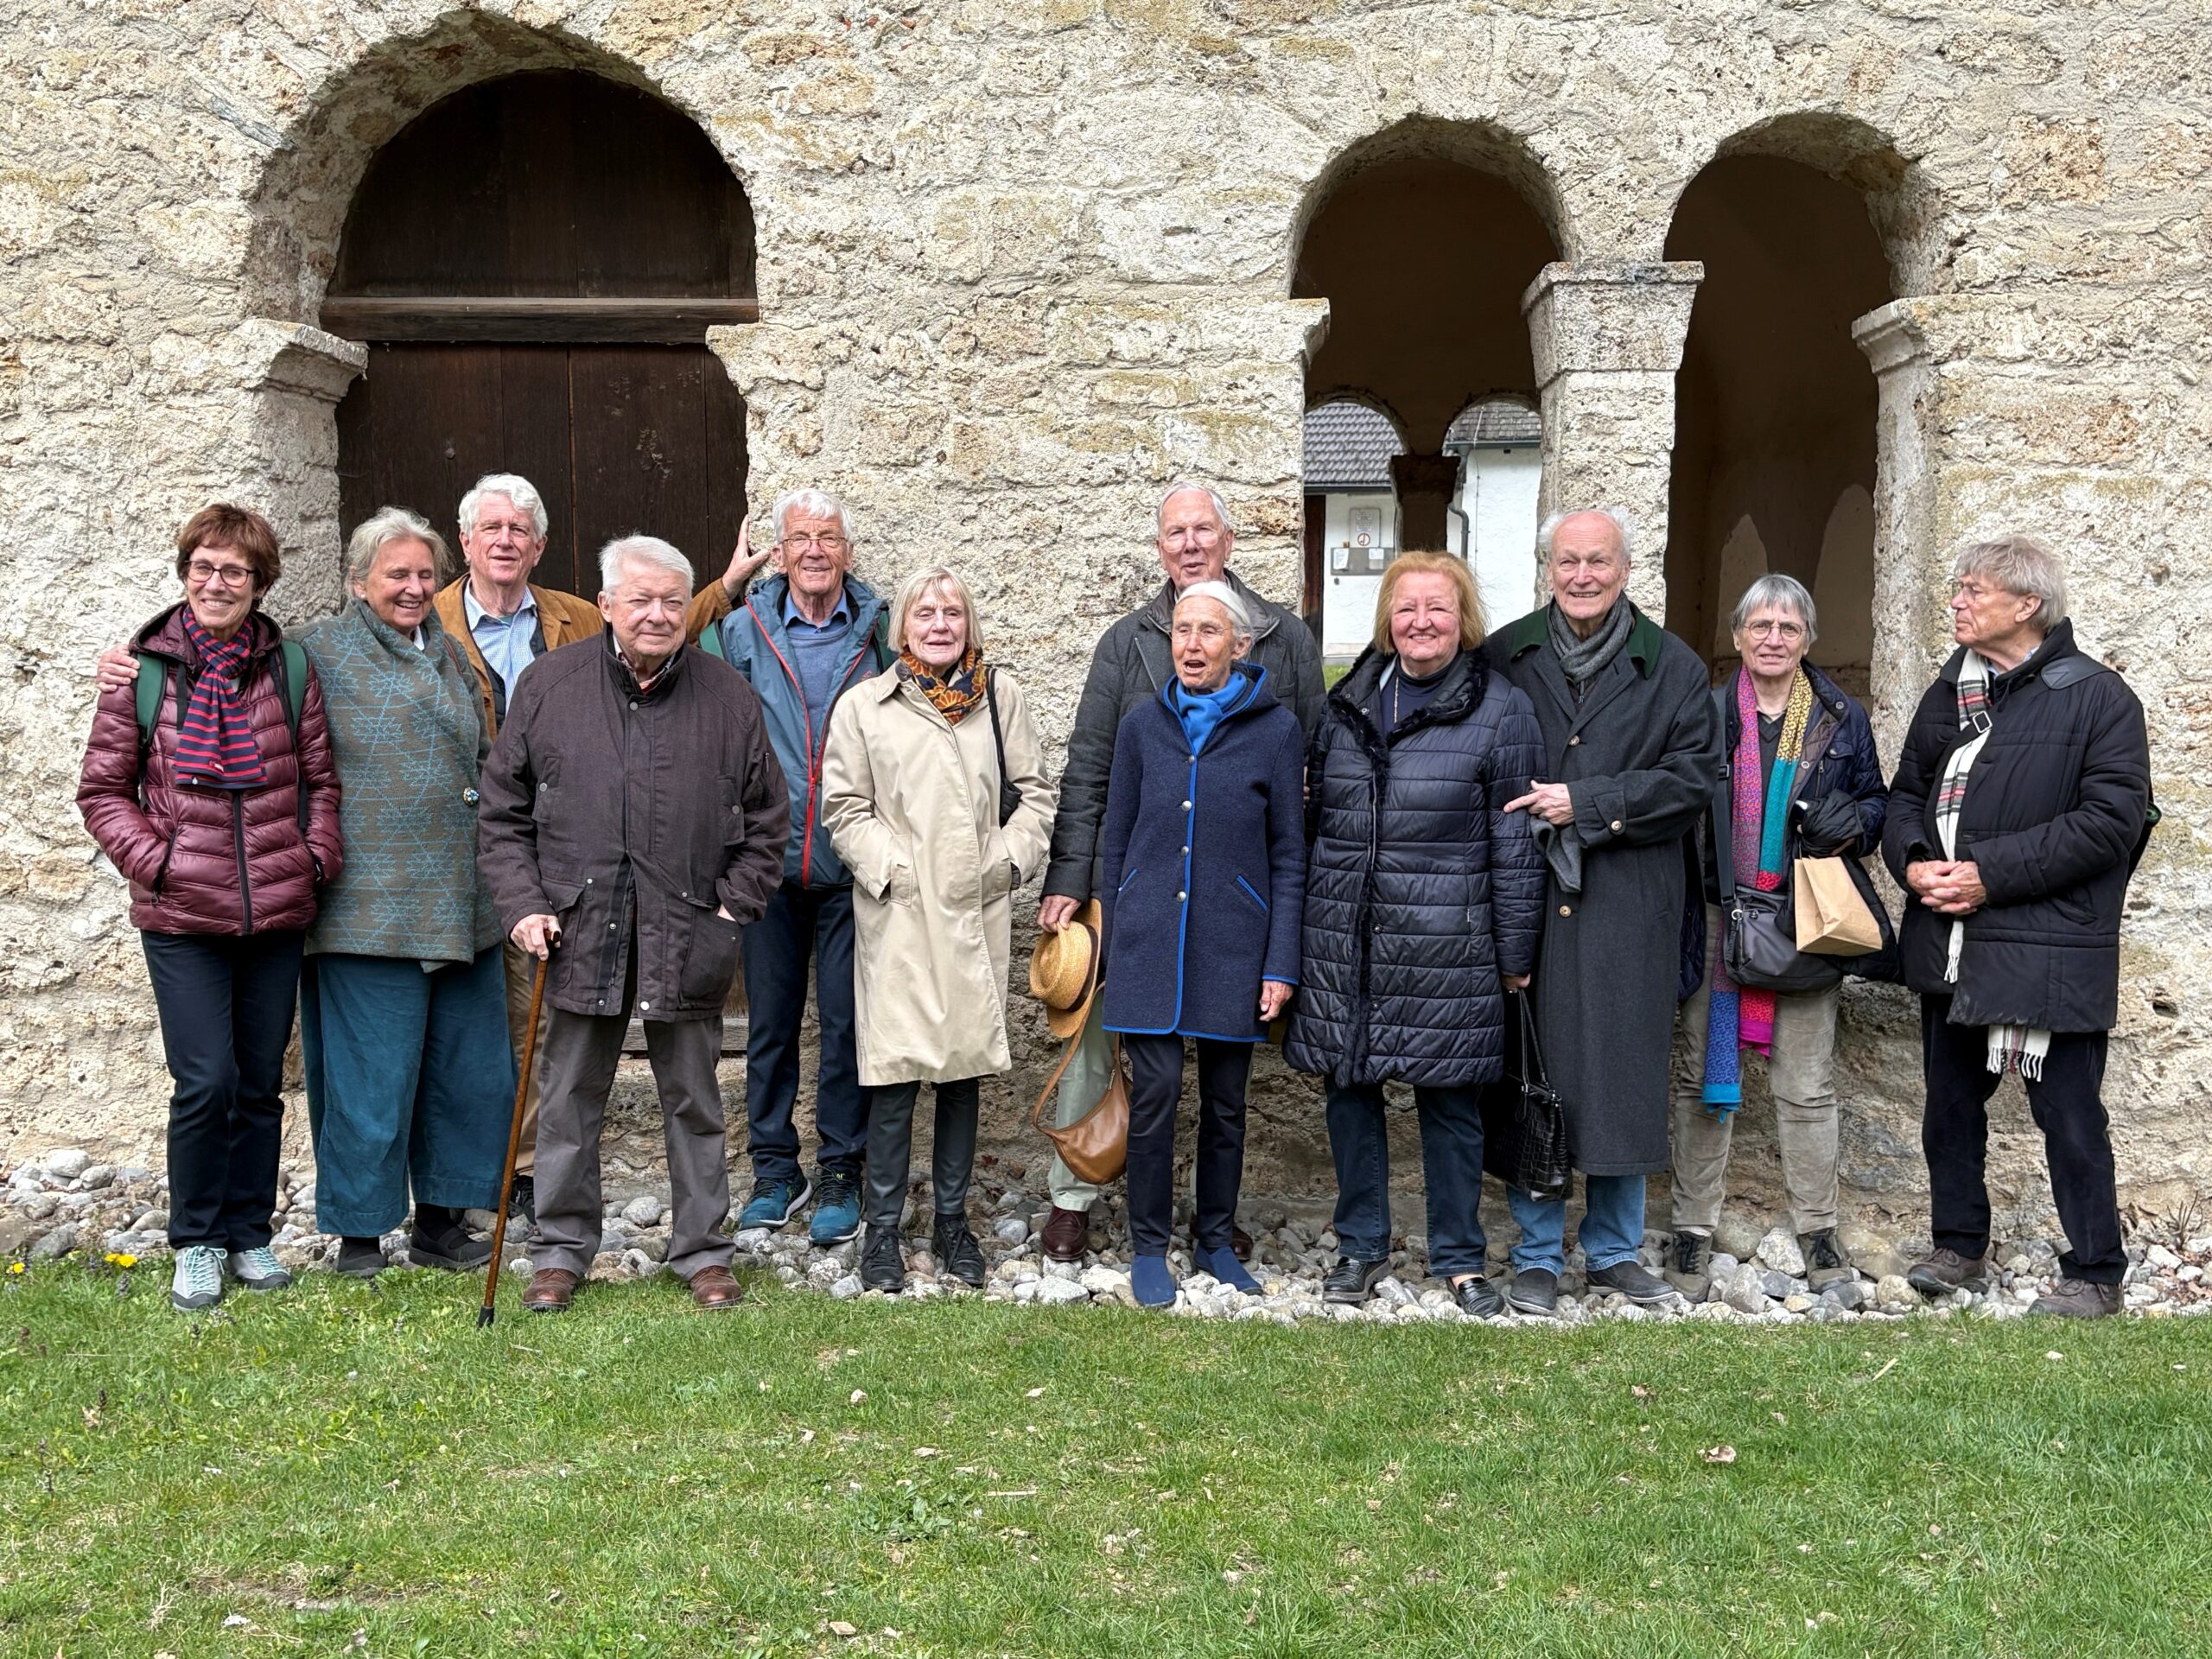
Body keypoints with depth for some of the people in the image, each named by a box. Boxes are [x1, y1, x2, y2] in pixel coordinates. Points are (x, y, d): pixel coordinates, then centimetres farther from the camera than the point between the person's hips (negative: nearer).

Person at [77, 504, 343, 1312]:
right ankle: (196, 1243, 13)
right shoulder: (143, 671, -1)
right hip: (182, 919, -2)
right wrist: (153, 860, -8)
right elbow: (103, 790, 3)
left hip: (277, 912, 2)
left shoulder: (290, 668, 4)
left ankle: (250, 1232, 25)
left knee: (261, 1083, 10)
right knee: (205, 1082, -6)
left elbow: (320, 780, 10)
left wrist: (317, 856, -3)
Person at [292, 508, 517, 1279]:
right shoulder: (320, 653, -2)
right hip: (369, 906, -6)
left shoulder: (451, 655, 17)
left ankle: (440, 1221, 24)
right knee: (371, 1071, -1)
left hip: (461, 904, 6)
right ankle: (359, 1234, 14)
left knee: (468, 1065, 10)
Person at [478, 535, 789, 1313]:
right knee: (569, 1102, 9)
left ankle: (702, 1248, 24)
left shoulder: (729, 696, 3)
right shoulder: (549, 685, 3)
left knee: (694, 1102, 10)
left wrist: (732, 908, 0)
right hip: (578, 934, 0)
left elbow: (766, 822, 9)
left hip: (688, 941, 0)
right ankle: (561, 1249, 24)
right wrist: (523, 904, -2)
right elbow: (502, 811, 7)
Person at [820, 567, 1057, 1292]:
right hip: (898, 912, -2)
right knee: (895, 1070, -3)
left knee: (966, 1063, 10)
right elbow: (845, 809, 3)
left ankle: (952, 1219, 23)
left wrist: (1011, 857, -3)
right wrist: (888, 868, -8)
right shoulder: (865, 705, 2)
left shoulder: (1001, 694, 6)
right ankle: (883, 1227, 11)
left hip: (977, 910, 2)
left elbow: (1034, 790, 9)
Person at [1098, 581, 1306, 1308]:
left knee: (1225, 1099, 9)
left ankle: (1215, 1238, 26)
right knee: (1155, 1091, -5)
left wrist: (1282, 963, -3)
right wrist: (1111, 946, 7)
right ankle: (1149, 1244, 11)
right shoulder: (1143, 724, 4)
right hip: (1151, 940, 1)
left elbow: (1288, 856, 1)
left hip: (1233, 944, 0)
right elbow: (1115, 840, 10)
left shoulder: (1275, 729, -1)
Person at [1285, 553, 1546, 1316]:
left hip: (1447, 952, -4)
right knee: (1350, 1089, 10)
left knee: (1450, 1100, 6)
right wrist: (1301, 931, 12)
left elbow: (1516, 847, -4)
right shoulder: (1348, 703, 10)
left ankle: (1460, 1258, 22)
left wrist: (1514, 955, -4)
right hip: (1343, 945, 4)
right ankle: (1361, 1246, 26)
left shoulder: (1501, 710, -4)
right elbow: (1314, 819, 15)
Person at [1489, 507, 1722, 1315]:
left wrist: (1586, 805, -11)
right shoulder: (1503, 658, 7)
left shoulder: (1673, 667, 6)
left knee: (1624, 1073, 6)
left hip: (1628, 906, 0)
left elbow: (1692, 777, -1)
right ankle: (1537, 1254, 16)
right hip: (1525, 899, 0)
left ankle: (1615, 1249, 23)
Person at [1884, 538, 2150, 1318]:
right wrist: (1912, 861, -4)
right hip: (1949, 942, 7)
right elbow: (1908, 791, 18)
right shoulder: (1949, 692, 12)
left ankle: (2094, 1275, 14)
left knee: (2069, 1115, 0)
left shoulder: (2098, 696, -8)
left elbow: (2112, 820, -15)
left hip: (2048, 952, -7)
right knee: (1951, 1102, 16)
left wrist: (1992, 873, -18)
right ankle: (1960, 1246, 31)